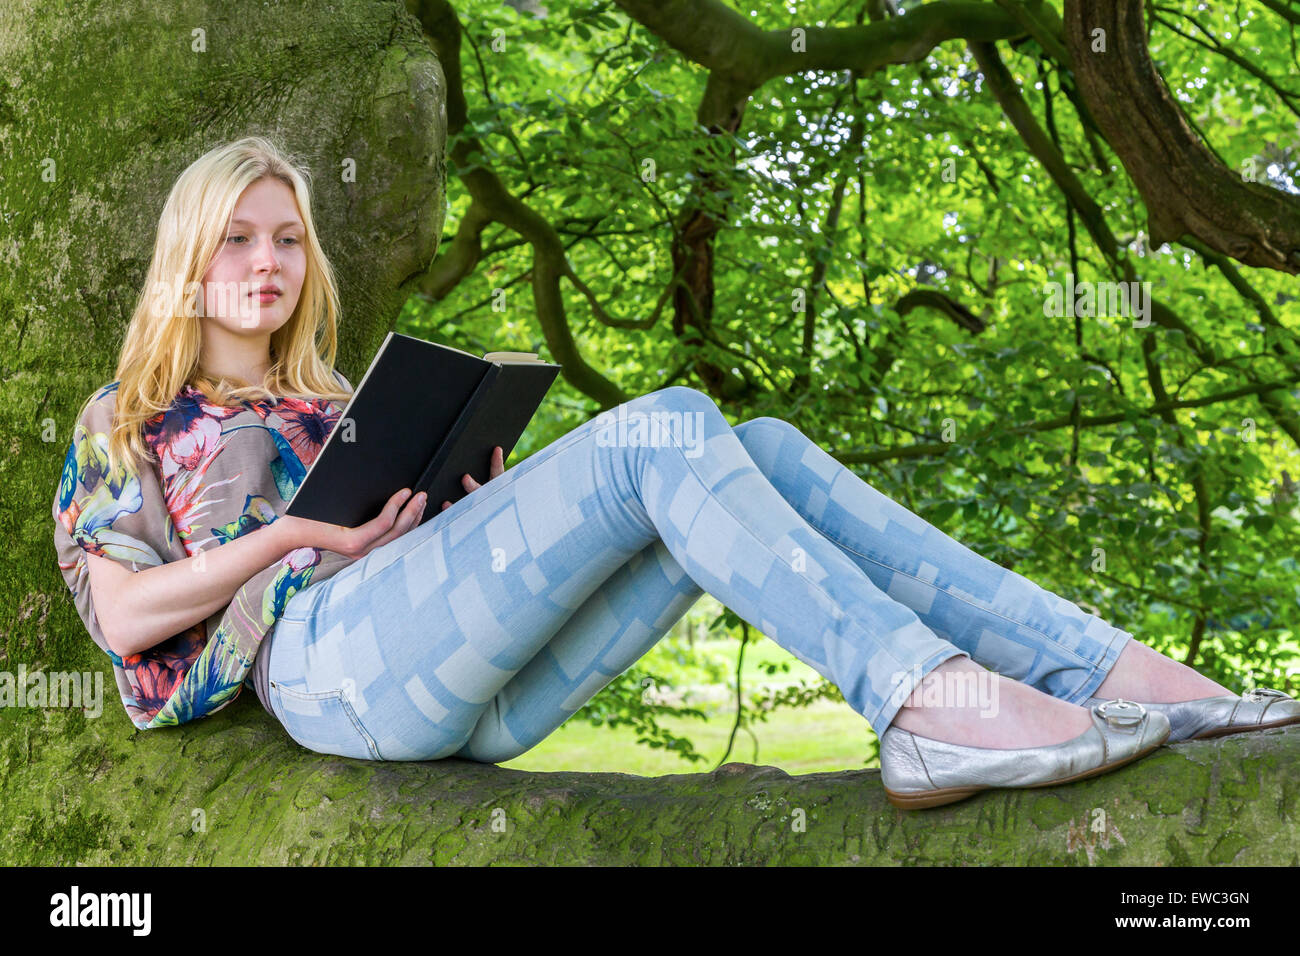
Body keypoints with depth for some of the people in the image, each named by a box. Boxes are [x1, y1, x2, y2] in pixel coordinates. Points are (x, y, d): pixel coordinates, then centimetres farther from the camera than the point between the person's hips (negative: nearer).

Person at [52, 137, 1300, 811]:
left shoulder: (334, 406, 35)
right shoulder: (125, 421, 19)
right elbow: (121, 614, 4)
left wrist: (463, 492, 7)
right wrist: (301, 531, -5)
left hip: (473, 699, 6)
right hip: (332, 667, -6)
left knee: (760, 452, -16)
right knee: (667, 429, -26)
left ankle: (1106, 673, -28)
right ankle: (929, 704, -41)